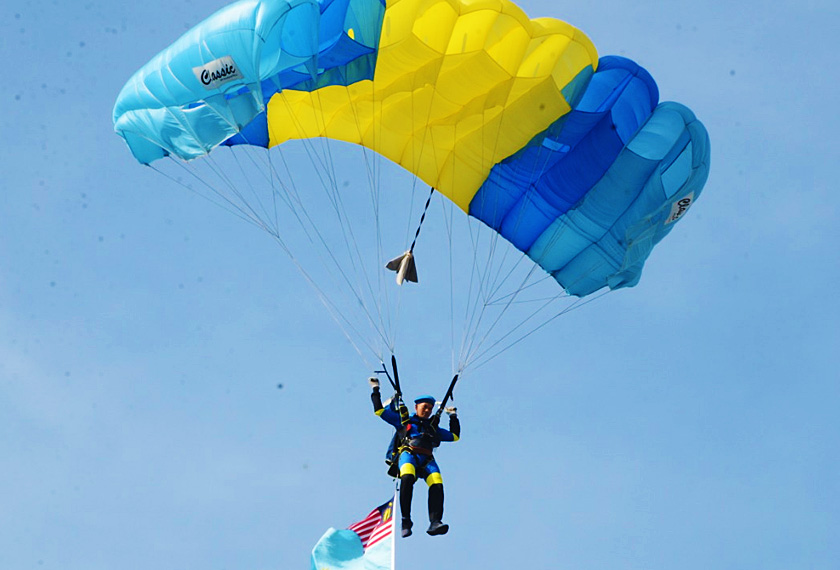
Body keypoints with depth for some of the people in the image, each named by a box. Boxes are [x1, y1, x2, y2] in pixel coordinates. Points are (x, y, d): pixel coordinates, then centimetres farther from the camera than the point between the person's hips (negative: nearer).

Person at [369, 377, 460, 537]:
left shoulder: (433, 428, 36)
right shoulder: (403, 421, 26)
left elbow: (454, 436, 44)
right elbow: (380, 411, 25)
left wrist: (453, 417, 41)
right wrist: (376, 390, 27)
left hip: (427, 459, 3)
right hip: (408, 454, -3)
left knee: (437, 484, -28)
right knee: (407, 477, -37)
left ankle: (435, 522, -39)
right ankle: (406, 521, -36)